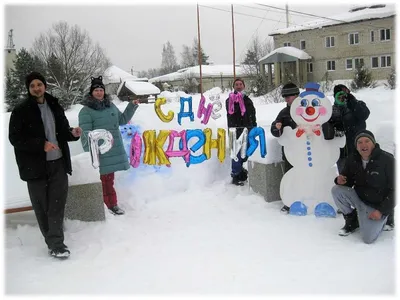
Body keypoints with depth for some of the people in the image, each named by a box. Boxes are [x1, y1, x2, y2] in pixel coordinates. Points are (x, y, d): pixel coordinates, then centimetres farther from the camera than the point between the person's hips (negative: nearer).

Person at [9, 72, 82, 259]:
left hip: (58, 163, 3)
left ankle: (55, 243, 6)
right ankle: (55, 243, 14)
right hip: (35, 166, -3)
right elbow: (15, 138, -8)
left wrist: (72, 133, -4)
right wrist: (41, 144, -19)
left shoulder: (55, 106, 10)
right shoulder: (21, 111, -4)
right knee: (42, 206, 3)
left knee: (57, 204, -1)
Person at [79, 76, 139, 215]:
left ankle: (111, 204, 25)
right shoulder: (86, 111, -9)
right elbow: (85, 133, -14)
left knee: (109, 179, 16)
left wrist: (132, 106, 15)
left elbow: (122, 120, 25)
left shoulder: (111, 106, 13)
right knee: (102, 179, -4)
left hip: (113, 150, 7)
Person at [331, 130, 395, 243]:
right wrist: (340, 180, -20)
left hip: (378, 206, -4)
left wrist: (382, 211, -20)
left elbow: (395, 189, -15)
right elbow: (349, 181, 7)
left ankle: (382, 219, 16)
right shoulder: (352, 160, -5)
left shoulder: (387, 160, -18)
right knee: (336, 190, -21)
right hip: (359, 198, 4)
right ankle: (351, 219, 3)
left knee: (368, 238, -18)